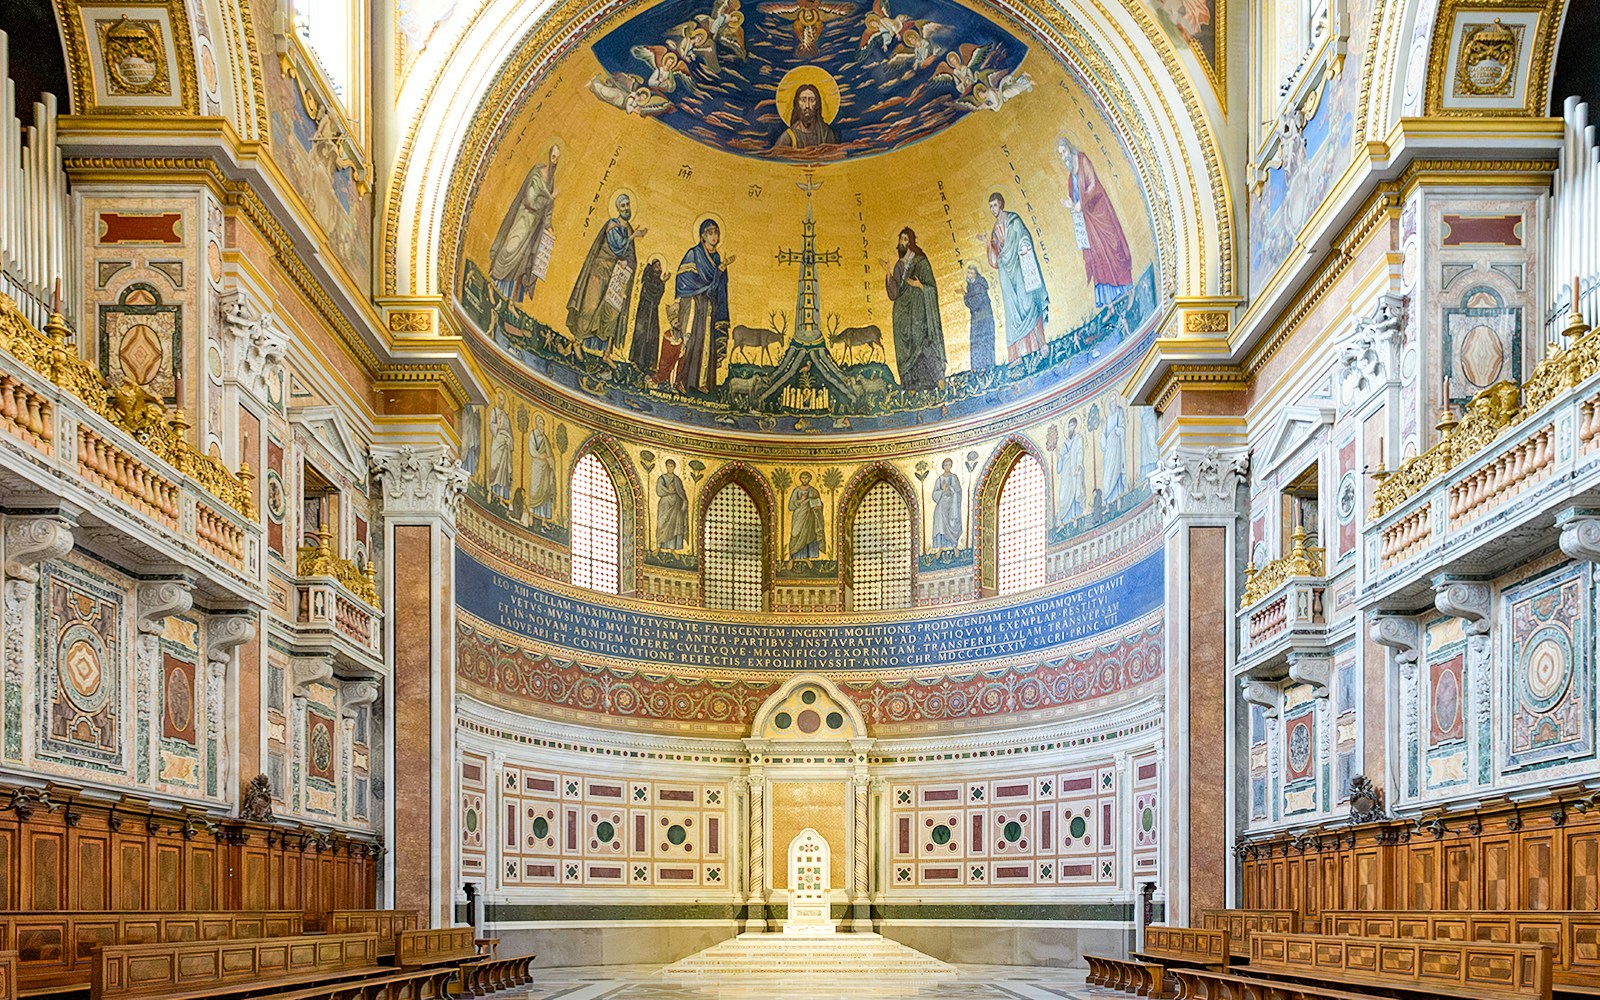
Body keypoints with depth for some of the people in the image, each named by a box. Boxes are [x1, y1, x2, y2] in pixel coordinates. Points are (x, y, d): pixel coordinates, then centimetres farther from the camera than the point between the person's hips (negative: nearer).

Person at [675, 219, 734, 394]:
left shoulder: (716, 257, 16)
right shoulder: (694, 254, -5)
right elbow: (702, 278, -14)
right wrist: (722, 266, -18)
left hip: (709, 307, 6)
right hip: (693, 304, -6)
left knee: (706, 343, 2)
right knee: (691, 340, -10)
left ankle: (702, 381, 3)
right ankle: (684, 379, -10)